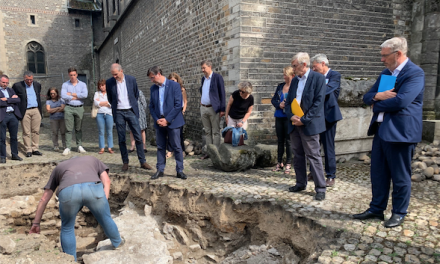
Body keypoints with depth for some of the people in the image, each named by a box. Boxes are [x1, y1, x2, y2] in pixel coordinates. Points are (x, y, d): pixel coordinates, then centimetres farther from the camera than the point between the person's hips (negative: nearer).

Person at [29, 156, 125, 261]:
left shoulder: (59, 167, 41)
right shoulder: (92, 159, 41)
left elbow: (44, 199, 40)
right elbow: (106, 180, 23)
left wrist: (36, 223, 45)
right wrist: (103, 203, 18)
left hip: (67, 192, 0)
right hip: (93, 188, 0)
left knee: (67, 229, 26)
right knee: (105, 219, 26)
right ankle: (117, 243, 49)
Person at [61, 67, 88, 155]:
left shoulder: (82, 84, 9)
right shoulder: (65, 84, 8)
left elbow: (85, 95, -9)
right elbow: (63, 96, -7)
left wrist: (71, 94, -4)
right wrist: (77, 97, -5)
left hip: (79, 108, 1)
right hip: (69, 108, -1)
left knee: (79, 128, 5)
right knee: (68, 129, -3)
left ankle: (80, 146, 13)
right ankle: (67, 147, -1)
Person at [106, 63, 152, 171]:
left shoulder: (131, 79, -2)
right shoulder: (109, 82, -3)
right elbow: (110, 98, 12)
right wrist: (115, 106, 13)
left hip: (131, 111, 0)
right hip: (119, 113, 0)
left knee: (138, 137, -1)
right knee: (121, 139, 4)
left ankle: (143, 162, 7)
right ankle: (125, 162, 15)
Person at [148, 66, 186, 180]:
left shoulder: (174, 85, -7)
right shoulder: (153, 88, 9)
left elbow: (178, 105, -11)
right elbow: (151, 106, 11)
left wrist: (167, 119, -13)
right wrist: (157, 119, -5)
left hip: (172, 122, -4)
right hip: (159, 122, 5)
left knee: (177, 147, 0)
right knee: (160, 147, 9)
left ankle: (180, 171, 10)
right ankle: (160, 170, 18)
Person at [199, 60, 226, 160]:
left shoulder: (217, 77, -6)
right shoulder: (203, 78, 14)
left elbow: (222, 93, -8)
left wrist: (222, 109, -12)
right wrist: (201, 101, 10)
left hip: (213, 108, -7)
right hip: (203, 108, 7)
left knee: (216, 132, -2)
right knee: (207, 132, 10)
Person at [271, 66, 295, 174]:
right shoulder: (280, 86, 12)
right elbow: (273, 100, 13)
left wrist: (287, 105, -18)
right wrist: (279, 105, -6)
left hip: (289, 117, -6)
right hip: (279, 116, 6)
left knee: (288, 141, 0)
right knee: (280, 140, 12)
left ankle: (288, 164, 10)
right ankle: (279, 163, 21)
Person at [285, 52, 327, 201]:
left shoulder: (318, 78, -5)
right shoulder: (294, 80, 15)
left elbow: (318, 102, -13)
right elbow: (288, 102, 14)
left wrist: (303, 119, -16)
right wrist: (291, 116, -5)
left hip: (309, 125, -7)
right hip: (294, 124, 7)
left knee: (314, 156, -4)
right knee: (297, 155, 13)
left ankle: (320, 188, 5)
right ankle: (301, 183, 25)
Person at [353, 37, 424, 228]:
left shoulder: (415, 73, -11)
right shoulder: (385, 73, 15)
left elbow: (401, 100, -24)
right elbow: (367, 97, 12)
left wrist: (376, 105, -9)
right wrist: (378, 95, -11)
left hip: (400, 132, -8)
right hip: (381, 130, 8)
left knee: (400, 176, 6)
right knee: (378, 173, 14)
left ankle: (399, 213, 22)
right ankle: (376, 209, 27)